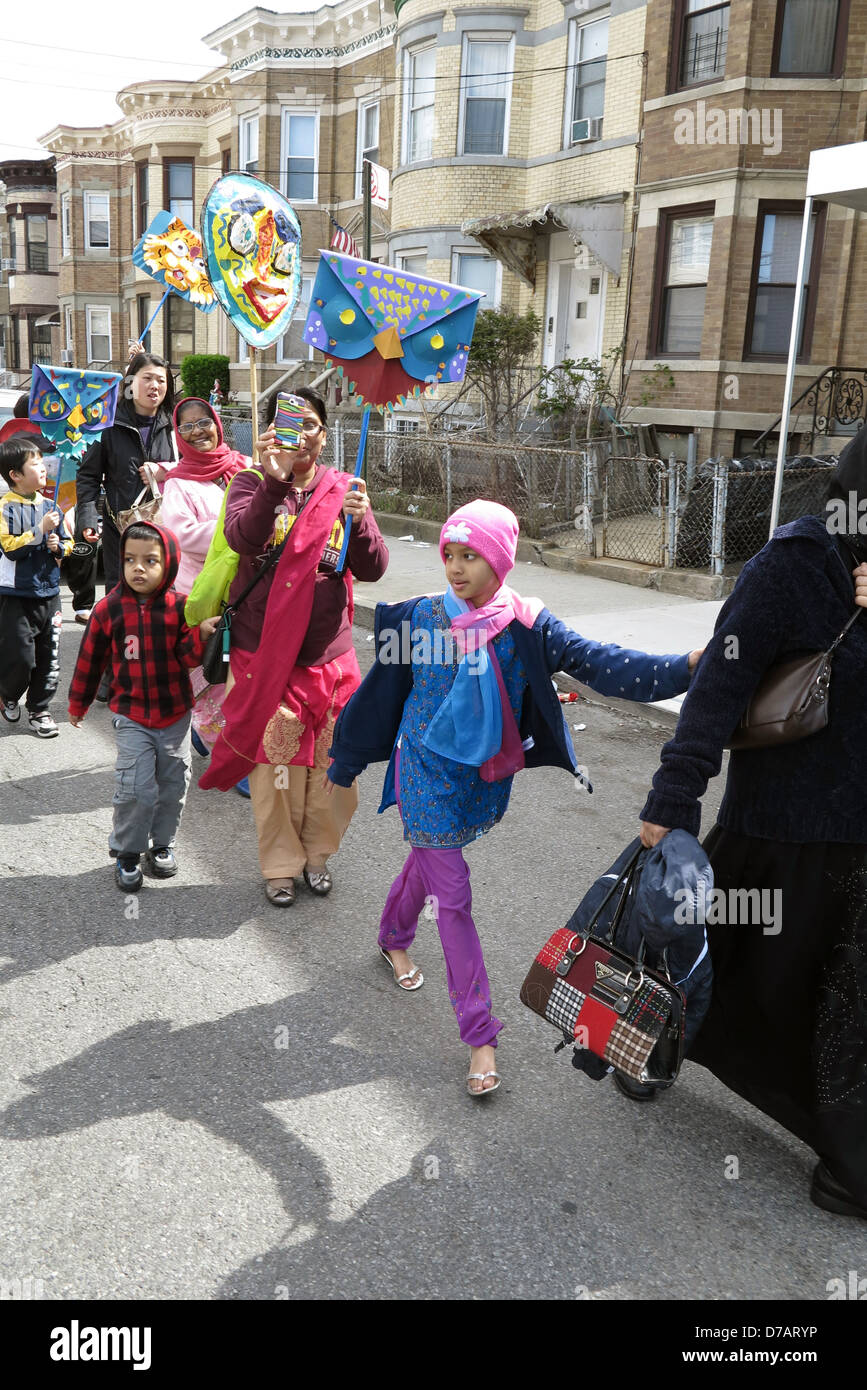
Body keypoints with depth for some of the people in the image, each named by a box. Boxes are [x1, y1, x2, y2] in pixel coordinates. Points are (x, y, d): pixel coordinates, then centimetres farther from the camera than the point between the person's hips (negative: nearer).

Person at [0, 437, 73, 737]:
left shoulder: (49, 506, 8)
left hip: (49, 593, 5)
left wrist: (59, 545, -6)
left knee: (48, 658, 8)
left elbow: (68, 541, 15)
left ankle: (38, 709, 22)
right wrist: (41, 530, -21)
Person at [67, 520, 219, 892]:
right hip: (131, 716, -1)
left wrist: (201, 633, -26)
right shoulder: (109, 609, -6)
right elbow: (90, 659, 5)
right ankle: (126, 853, 12)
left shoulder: (179, 607, -7)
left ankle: (162, 844, 31)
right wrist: (77, 704, 14)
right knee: (136, 788, -8)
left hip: (175, 713, 2)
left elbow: (188, 658, -6)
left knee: (173, 784, 11)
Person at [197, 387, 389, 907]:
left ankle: (318, 853, 34)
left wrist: (360, 521, -23)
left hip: (329, 654, 2)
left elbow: (373, 569, -5)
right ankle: (281, 864, 25)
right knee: (275, 765, 5)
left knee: (331, 765, 10)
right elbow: (242, 537, -22)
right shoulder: (253, 482, -1)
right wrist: (274, 481, -34)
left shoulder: (344, 489, 4)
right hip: (265, 655, -2)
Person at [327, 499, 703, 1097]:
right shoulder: (422, 617, -10)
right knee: (453, 895, -3)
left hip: (487, 776, 2)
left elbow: (598, 663, -18)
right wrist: (345, 763, 8)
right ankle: (481, 1034, 4)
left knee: (429, 861, 24)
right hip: (428, 772, -2)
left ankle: (394, 937, 56)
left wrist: (685, 666, -32)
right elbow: (382, 690, 0)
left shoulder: (527, 626, -9)